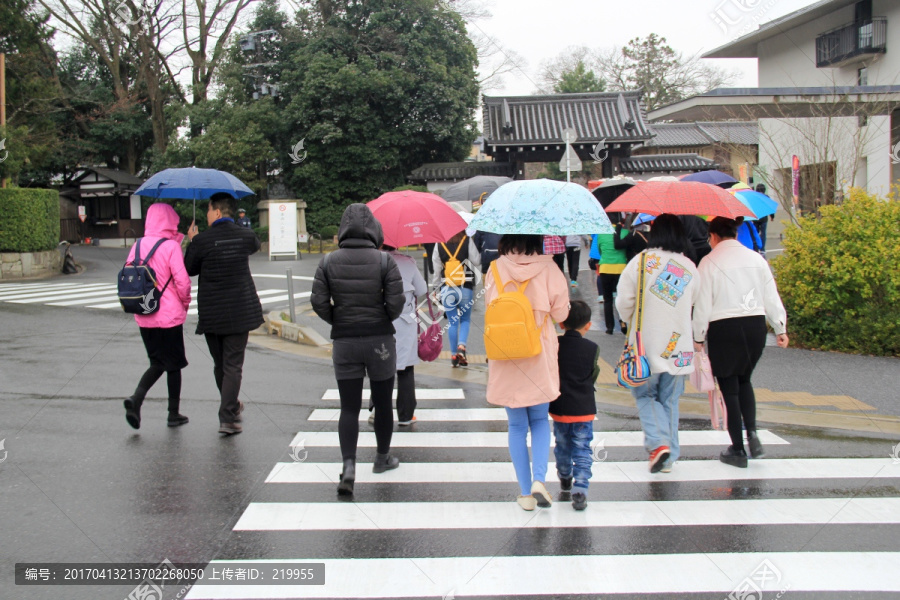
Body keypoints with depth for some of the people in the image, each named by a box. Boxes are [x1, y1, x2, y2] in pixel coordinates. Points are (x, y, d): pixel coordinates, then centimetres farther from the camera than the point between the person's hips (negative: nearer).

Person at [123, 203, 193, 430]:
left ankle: (136, 398, -5)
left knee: (158, 363, 17)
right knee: (173, 365, 10)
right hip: (170, 316, -5)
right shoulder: (171, 246, -13)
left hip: (144, 317, 5)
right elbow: (182, 282, -14)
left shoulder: (138, 246, 2)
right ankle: (173, 414, 17)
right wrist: (185, 302, 3)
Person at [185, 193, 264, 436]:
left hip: (211, 313, 0)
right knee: (233, 365, 2)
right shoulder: (246, 236, -2)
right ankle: (227, 418, -6)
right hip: (240, 311, 0)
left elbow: (189, 269, 2)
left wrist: (192, 241, 17)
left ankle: (232, 407, 32)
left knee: (219, 364, 17)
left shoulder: (201, 240, -10)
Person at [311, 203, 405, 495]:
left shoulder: (329, 262, -3)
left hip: (344, 342, 1)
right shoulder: (384, 260, -9)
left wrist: (338, 321, 10)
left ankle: (349, 465, -11)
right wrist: (384, 318, 7)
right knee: (382, 403, 15)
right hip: (380, 340, -1)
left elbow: (318, 301, -6)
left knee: (349, 407, 4)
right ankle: (382, 458, 31)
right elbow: (397, 301, -13)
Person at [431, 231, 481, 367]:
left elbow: (437, 268, 4)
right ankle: (462, 346, -10)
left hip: (447, 288, 1)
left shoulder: (439, 244, 0)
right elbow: (477, 261, -4)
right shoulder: (467, 241, -6)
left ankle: (454, 355, 10)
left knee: (452, 322, 10)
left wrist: (436, 286, 14)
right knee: (465, 320, 13)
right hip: (466, 287, -1)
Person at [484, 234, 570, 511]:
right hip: (540, 360, 0)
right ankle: (539, 478, -1)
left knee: (517, 427, 13)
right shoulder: (547, 269, -9)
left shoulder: (495, 269, -6)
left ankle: (526, 492, 15)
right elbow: (561, 313, -2)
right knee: (540, 420, 18)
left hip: (505, 363, 0)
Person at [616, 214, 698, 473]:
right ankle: (669, 456, 18)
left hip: (646, 344, -3)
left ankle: (659, 442, -8)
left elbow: (623, 302, -7)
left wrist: (633, 322, 12)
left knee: (645, 395, 12)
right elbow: (693, 303, 9)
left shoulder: (640, 262, -9)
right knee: (670, 400, 14)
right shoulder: (690, 268, 0)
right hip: (678, 346, 3)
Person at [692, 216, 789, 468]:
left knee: (729, 387, 6)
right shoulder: (756, 259, 6)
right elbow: (771, 297, 8)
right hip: (755, 325, 4)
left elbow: (703, 304, -5)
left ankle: (738, 450, 12)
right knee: (744, 380, 24)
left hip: (723, 329, -4)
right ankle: (752, 433, 6)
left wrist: (699, 337, 4)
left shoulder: (709, 262, -5)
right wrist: (780, 329, 16)